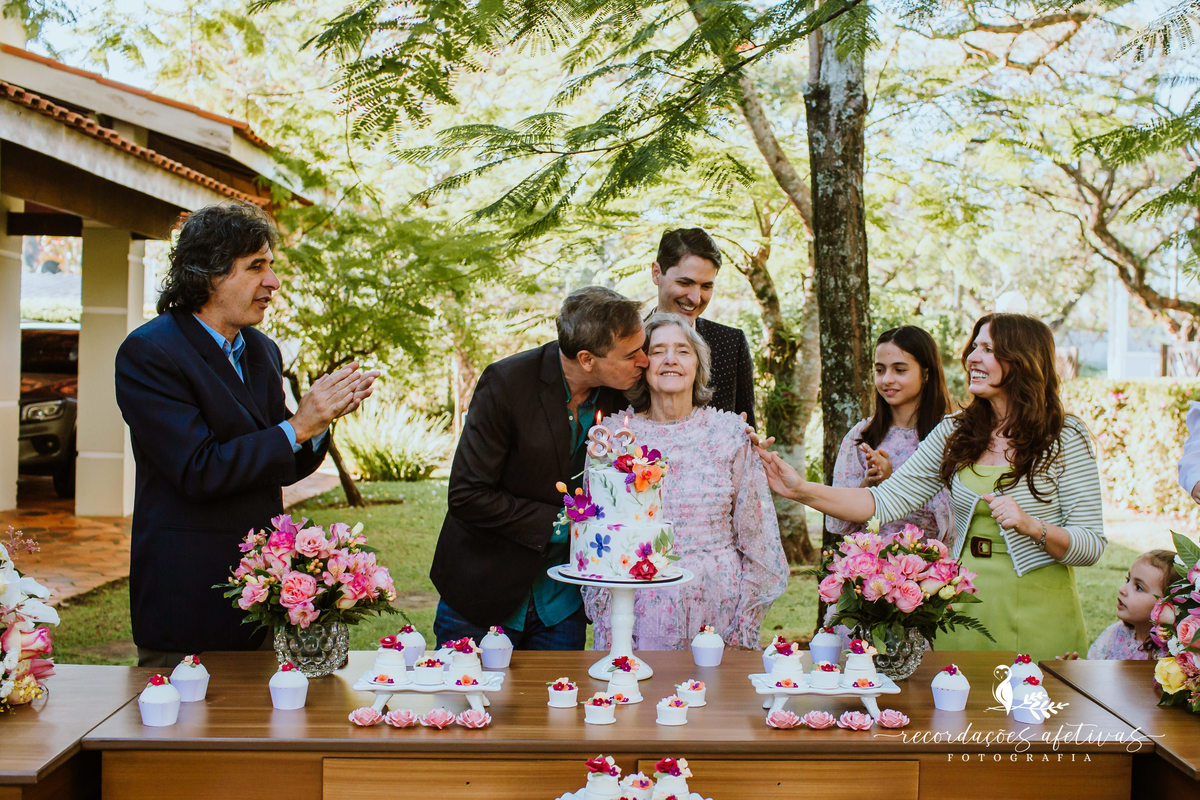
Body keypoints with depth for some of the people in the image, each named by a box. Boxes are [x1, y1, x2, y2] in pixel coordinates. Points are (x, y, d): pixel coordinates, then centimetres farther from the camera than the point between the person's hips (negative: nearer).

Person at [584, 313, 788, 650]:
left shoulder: (731, 432, 1)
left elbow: (756, 531, 5)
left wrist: (745, 622, 2)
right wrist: (606, 622, 2)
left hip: (715, 607, 0)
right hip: (639, 607, 0)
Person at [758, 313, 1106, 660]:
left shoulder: (1065, 438, -6)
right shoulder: (954, 432, 5)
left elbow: (1092, 546, -7)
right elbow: (886, 500, -1)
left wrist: (1032, 527, -25)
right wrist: (803, 490, -12)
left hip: (1037, 618, -3)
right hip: (963, 605, 4)